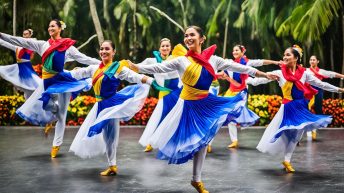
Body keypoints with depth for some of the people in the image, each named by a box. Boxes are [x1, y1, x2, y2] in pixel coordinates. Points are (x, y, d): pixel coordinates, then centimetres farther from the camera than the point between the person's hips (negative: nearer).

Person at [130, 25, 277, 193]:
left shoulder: (213, 59, 0)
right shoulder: (181, 60, -8)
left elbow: (237, 67, 2)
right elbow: (158, 68, -8)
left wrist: (264, 74, 3)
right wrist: (135, 67, -14)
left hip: (206, 103, 4)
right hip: (189, 105, -3)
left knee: (202, 142, 9)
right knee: (187, 140, -4)